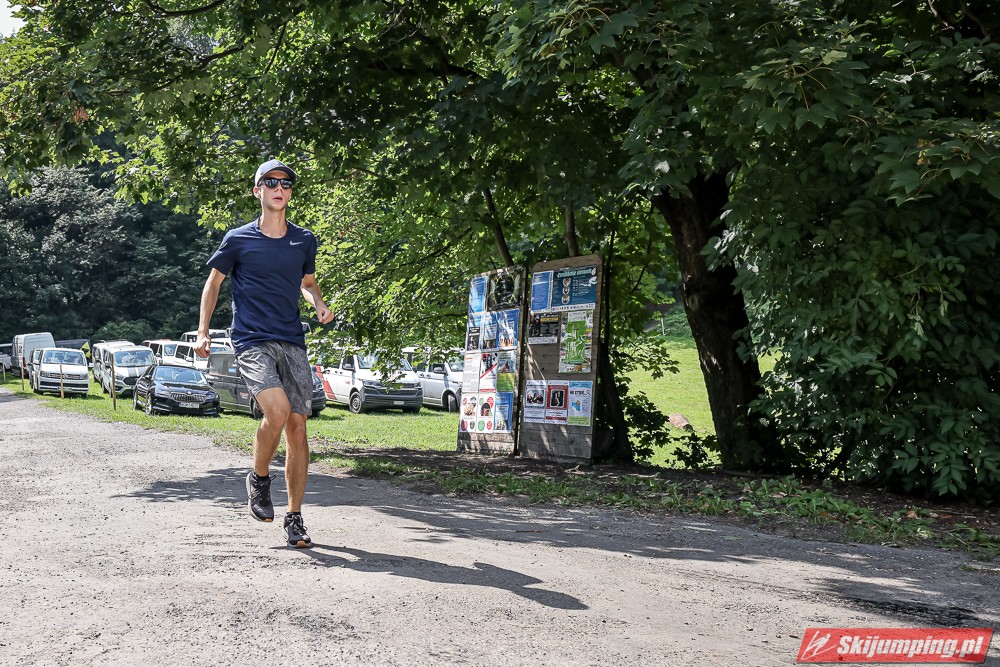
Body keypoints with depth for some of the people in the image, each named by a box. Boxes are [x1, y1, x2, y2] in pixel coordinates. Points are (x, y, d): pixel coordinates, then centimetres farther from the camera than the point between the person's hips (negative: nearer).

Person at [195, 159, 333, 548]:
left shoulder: (304, 240, 10)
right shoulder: (238, 240, 2)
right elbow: (213, 282, 12)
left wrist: (319, 305, 4)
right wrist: (203, 333, 6)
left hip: (292, 343, 3)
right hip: (251, 342, -3)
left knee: (297, 427, -1)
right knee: (278, 409, -25)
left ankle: (294, 519, 9)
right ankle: (259, 479, 4)